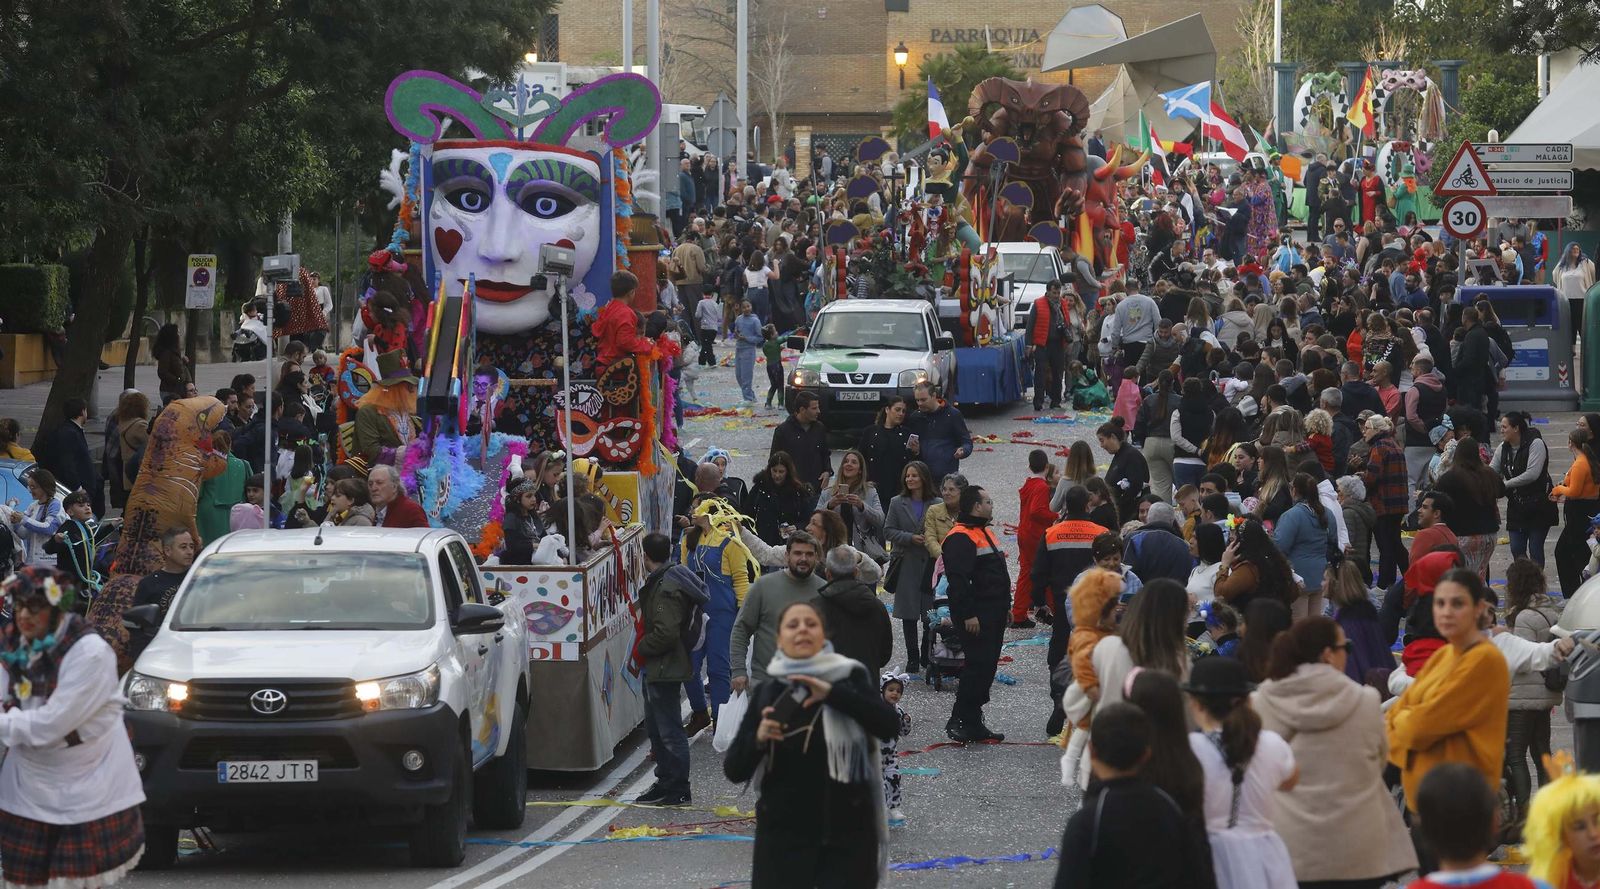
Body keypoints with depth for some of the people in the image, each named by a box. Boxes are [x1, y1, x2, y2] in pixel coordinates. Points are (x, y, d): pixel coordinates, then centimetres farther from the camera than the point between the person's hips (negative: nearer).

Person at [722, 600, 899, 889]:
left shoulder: (850, 679, 2)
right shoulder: (765, 693, 6)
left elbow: (890, 726, -15)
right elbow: (734, 770, 4)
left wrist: (832, 693, -24)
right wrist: (758, 739, -16)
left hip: (846, 836, -2)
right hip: (782, 837, 2)